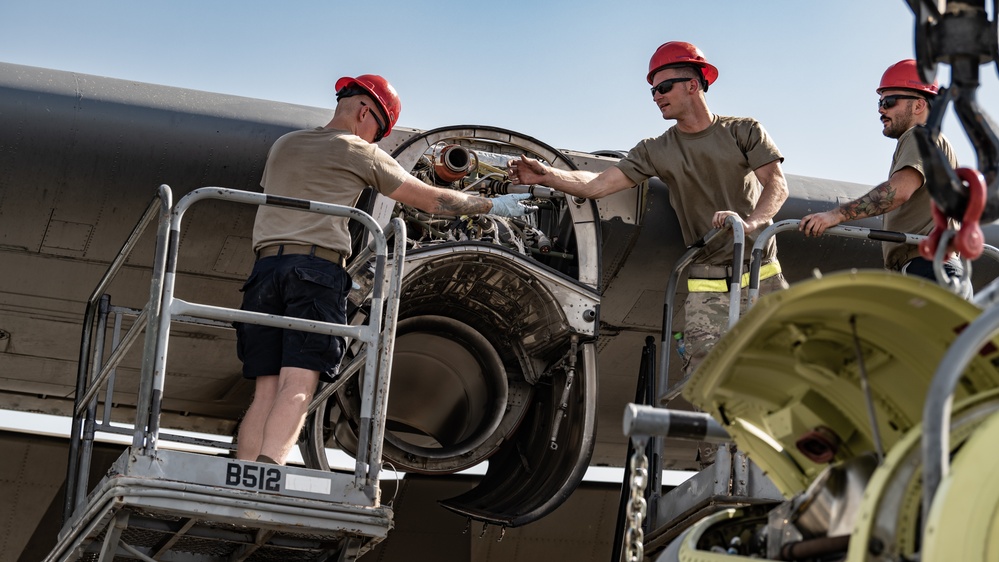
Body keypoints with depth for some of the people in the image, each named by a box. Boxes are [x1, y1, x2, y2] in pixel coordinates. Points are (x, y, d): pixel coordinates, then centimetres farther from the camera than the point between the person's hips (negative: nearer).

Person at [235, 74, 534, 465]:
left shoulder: (284, 145, 26)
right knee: (297, 387, -14)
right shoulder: (360, 153, 12)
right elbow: (432, 201, 17)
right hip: (318, 268, -4)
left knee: (266, 391, 0)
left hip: (266, 265, 5)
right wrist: (491, 205, 29)